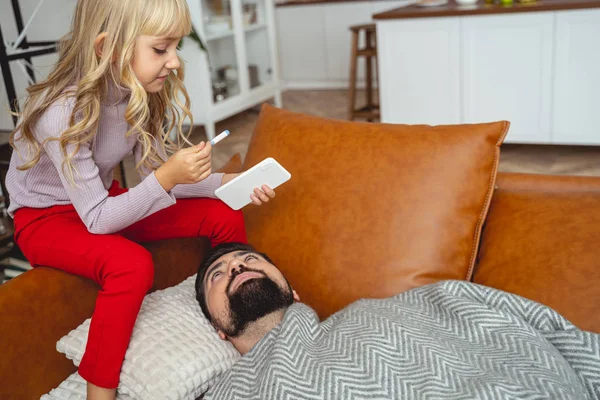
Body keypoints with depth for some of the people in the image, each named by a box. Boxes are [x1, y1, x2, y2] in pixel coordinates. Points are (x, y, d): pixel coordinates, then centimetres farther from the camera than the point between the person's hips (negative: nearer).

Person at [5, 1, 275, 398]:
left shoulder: (138, 92, -12)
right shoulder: (63, 111, -31)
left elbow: (156, 172, -3)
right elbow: (97, 219, -28)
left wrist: (224, 183, -17)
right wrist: (168, 177, -39)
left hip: (104, 201, 7)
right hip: (45, 217, -6)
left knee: (226, 217, -7)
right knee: (132, 264, -37)